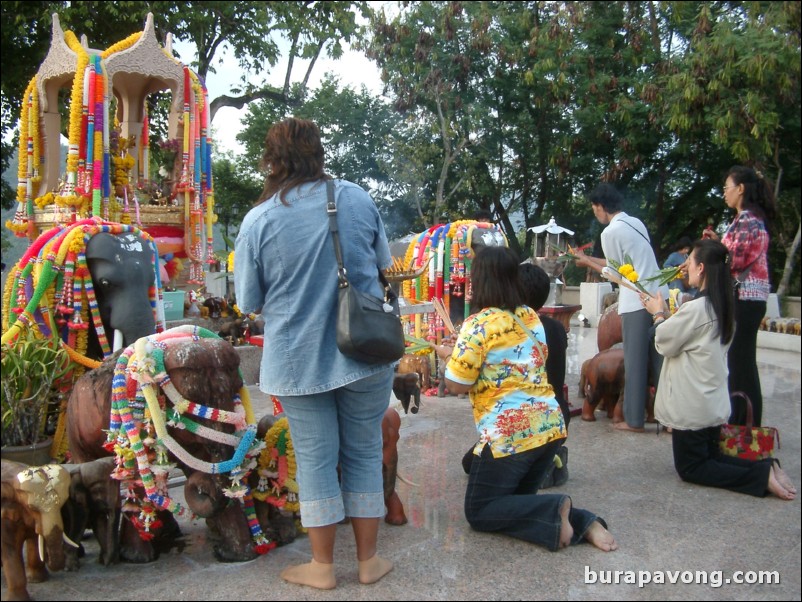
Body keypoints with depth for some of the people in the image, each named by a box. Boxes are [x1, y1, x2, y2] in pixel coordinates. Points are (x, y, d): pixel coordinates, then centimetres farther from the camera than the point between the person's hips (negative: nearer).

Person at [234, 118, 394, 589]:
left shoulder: (258, 221, -10)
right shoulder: (357, 198, -3)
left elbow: (249, 303, -2)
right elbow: (384, 264, 12)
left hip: (299, 359, -1)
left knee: (315, 459, 11)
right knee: (365, 453, 14)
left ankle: (322, 567, 24)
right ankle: (369, 560, 26)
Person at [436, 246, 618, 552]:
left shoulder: (479, 324, -13)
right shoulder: (531, 317, 9)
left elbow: (456, 385, -11)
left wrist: (451, 356, 8)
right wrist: (461, 352, 20)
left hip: (509, 434, -7)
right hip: (550, 425, 8)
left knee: (479, 511, 9)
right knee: (517, 501, 24)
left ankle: (552, 512, -11)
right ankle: (582, 522, 1)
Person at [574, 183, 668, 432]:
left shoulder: (610, 232, -9)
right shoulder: (636, 223, 14)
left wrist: (588, 263, 12)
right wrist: (592, 258, 26)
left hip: (637, 302, -7)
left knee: (635, 361, 1)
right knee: (660, 359, 10)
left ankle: (634, 420, 8)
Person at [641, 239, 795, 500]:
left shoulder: (696, 308, -23)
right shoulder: (722, 307, 5)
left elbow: (665, 343, -11)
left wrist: (659, 314, 4)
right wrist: (665, 315, 13)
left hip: (692, 406, -9)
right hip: (714, 403, 9)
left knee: (690, 468, 4)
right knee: (710, 459, 22)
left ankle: (762, 476, -10)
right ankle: (766, 467, 2)